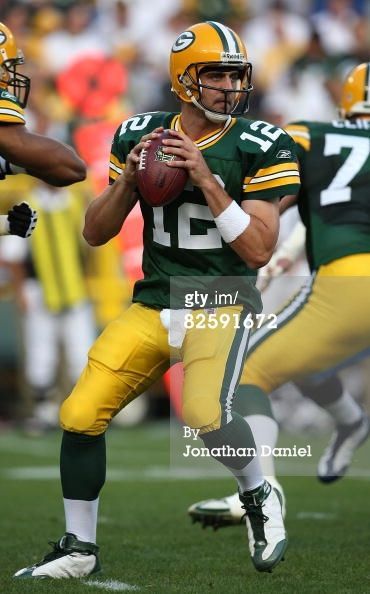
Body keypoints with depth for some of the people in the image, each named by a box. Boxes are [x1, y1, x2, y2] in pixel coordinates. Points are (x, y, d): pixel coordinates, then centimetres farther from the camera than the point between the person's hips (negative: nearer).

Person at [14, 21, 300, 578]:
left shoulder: (259, 147, -7)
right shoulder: (141, 136, 3)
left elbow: (259, 250, -13)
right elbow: (95, 234, 7)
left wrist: (207, 181, -20)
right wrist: (127, 179, -10)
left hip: (222, 305, -4)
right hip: (153, 305, 4)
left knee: (205, 412, -29)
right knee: (81, 415, -8)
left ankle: (259, 498, 3)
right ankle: (78, 548, 11)